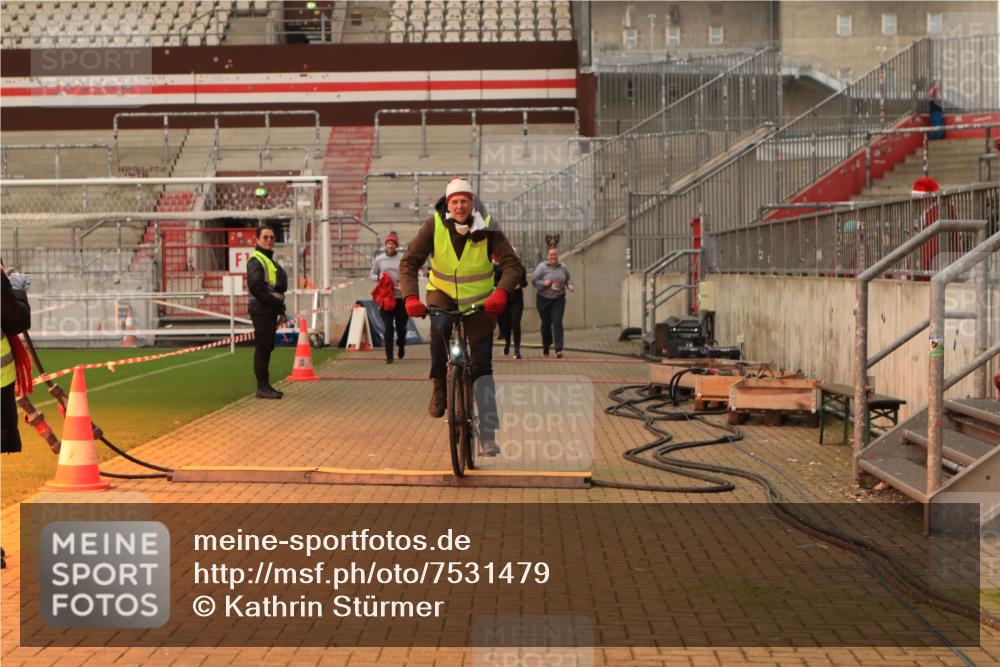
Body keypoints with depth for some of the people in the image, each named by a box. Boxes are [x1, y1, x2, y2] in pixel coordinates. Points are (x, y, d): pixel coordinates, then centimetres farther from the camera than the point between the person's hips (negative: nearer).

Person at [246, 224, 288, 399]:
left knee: (267, 347, 12)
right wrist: (278, 305, -17)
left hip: (270, 310, 10)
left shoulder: (270, 260, 21)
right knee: (262, 348, -8)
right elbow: (256, 288, -20)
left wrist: (280, 308, 13)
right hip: (261, 310, -10)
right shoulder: (255, 261, -10)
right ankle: (262, 387, -6)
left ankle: (265, 385, 17)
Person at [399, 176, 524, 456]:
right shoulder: (434, 226, -14)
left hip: (479, 300, 0)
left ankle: (488, 435, -1)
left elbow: (512, 263, -23)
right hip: (443, 292, 0)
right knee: (440, 327, -36)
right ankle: (439, 387, -14)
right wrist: (410, 297, -34)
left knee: (482, 364, -6)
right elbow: (409, 263, -18)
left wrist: (501, 293, -42)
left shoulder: (487, 230, -15)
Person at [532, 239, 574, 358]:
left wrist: (570, 285, -4)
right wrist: (544, 283, -22)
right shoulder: (542, 267, -8)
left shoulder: (563, 267, 2)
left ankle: (559, 349, -16)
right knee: (546, 324, 9)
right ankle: (546, 346, 33)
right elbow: (534, 280, -7)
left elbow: (568, 278, 16)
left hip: (558, 299, 1)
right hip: (544, 299, -1)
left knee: (557, 323, -12)